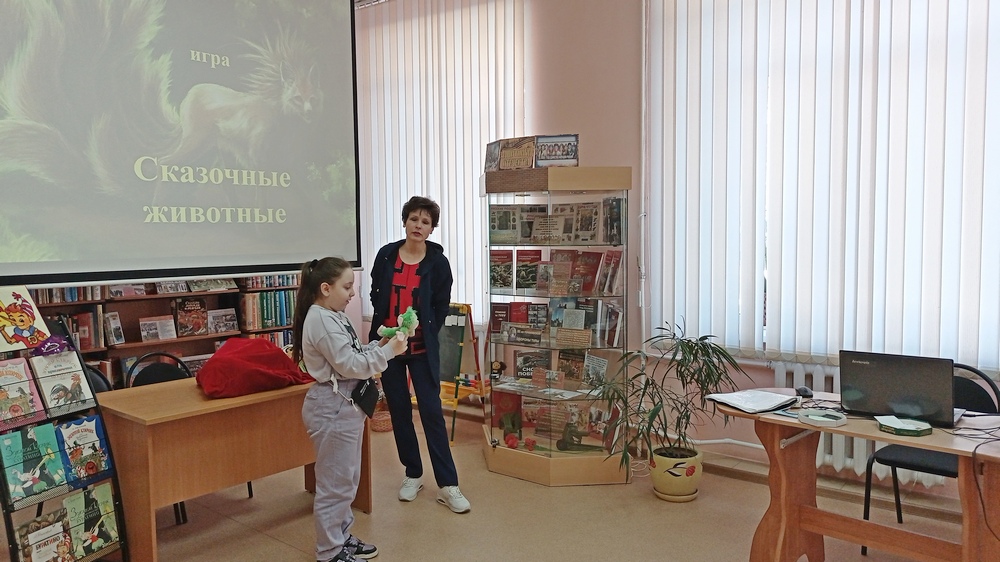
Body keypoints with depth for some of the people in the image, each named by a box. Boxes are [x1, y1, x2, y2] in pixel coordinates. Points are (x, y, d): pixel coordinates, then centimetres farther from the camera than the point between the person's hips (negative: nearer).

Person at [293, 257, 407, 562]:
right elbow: (350, 366, -22)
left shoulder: (334, 316, 11)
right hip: (332, 408, -11)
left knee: (347, 478, 20)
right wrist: (388, 351, -17)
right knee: (334, 482, 2)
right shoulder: (321, 321, -21)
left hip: (346, 405, 11)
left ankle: (341, 537, 34)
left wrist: (379, 345, 1)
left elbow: (353, 355, 15)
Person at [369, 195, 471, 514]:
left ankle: (448, 485, 3)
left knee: (432, 412, -3)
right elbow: (376, 296, 10)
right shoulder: (386, 255, 1)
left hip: (422, 348, -3)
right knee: (399, 411, 10)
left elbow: (440, 308, -2)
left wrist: (422, 333, -10)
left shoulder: (438, 263, -5)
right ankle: (413, 475, 25)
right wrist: (381, 332, 3)